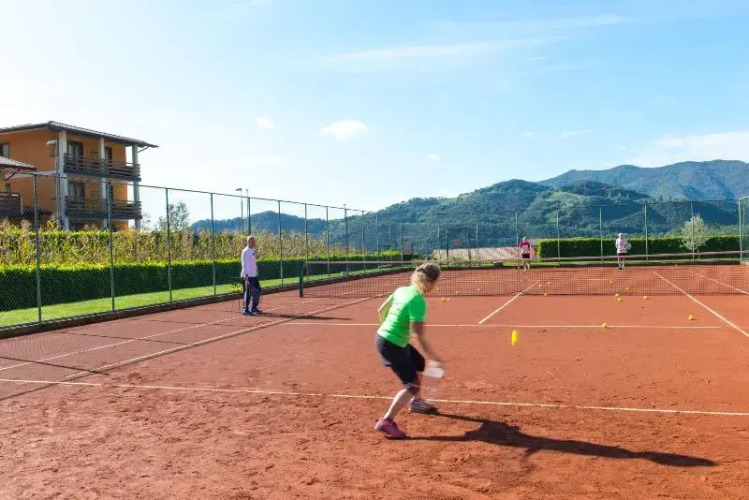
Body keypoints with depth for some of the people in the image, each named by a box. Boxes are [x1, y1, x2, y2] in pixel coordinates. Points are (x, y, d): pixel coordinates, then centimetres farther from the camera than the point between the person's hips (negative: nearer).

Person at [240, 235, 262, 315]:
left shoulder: (253, 251, 15)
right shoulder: (246, 251, -11)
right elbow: (244, 263, -18)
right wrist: (246, 274, -22)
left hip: (254, 275, 9)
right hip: (248, 276, -9)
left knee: (258, 291, 13)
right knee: (248, 293, -5)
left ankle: (253, 308, 25)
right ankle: (246, 310, 3)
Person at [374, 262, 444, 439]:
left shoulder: (402, 290, 4)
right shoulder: (418, 301, -21)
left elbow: (382, 310, 14)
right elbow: (419, 335, -24)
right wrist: (434, 357, -17)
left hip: (383, 336, 10)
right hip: (391, 344, -10)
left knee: (419, 363, 28)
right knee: (412, 384, -5)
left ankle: (416, 402, 46)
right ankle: (386, 422, -7)